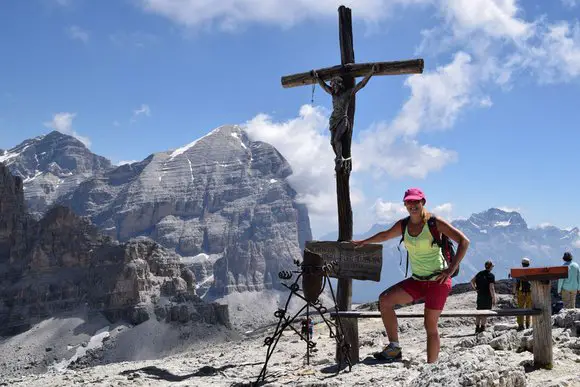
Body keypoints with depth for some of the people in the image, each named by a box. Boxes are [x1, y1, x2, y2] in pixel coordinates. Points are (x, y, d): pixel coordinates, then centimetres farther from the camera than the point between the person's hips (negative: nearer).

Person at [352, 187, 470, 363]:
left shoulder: (434, 223, -11)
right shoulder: (403, 225, 6)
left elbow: (464, 241, -14)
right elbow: (385, 235, 27)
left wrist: (451, 269, -19)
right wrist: (364, 242, 37)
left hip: (437, 281, -6)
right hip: (417, 280, 6)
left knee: (430, 326, -5)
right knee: (385, 299, -10)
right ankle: (394, 348, -5)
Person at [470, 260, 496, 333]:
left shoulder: (480, 273, 8)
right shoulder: (491, 275, -12)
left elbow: (472, 281, 11)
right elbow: (491, 288, -17)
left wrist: (475, 288, 18)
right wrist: (494, 298, -13)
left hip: (480, 295, 6)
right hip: (487, 296, -6)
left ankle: (477, 328, 14)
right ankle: (482, 328, -3)